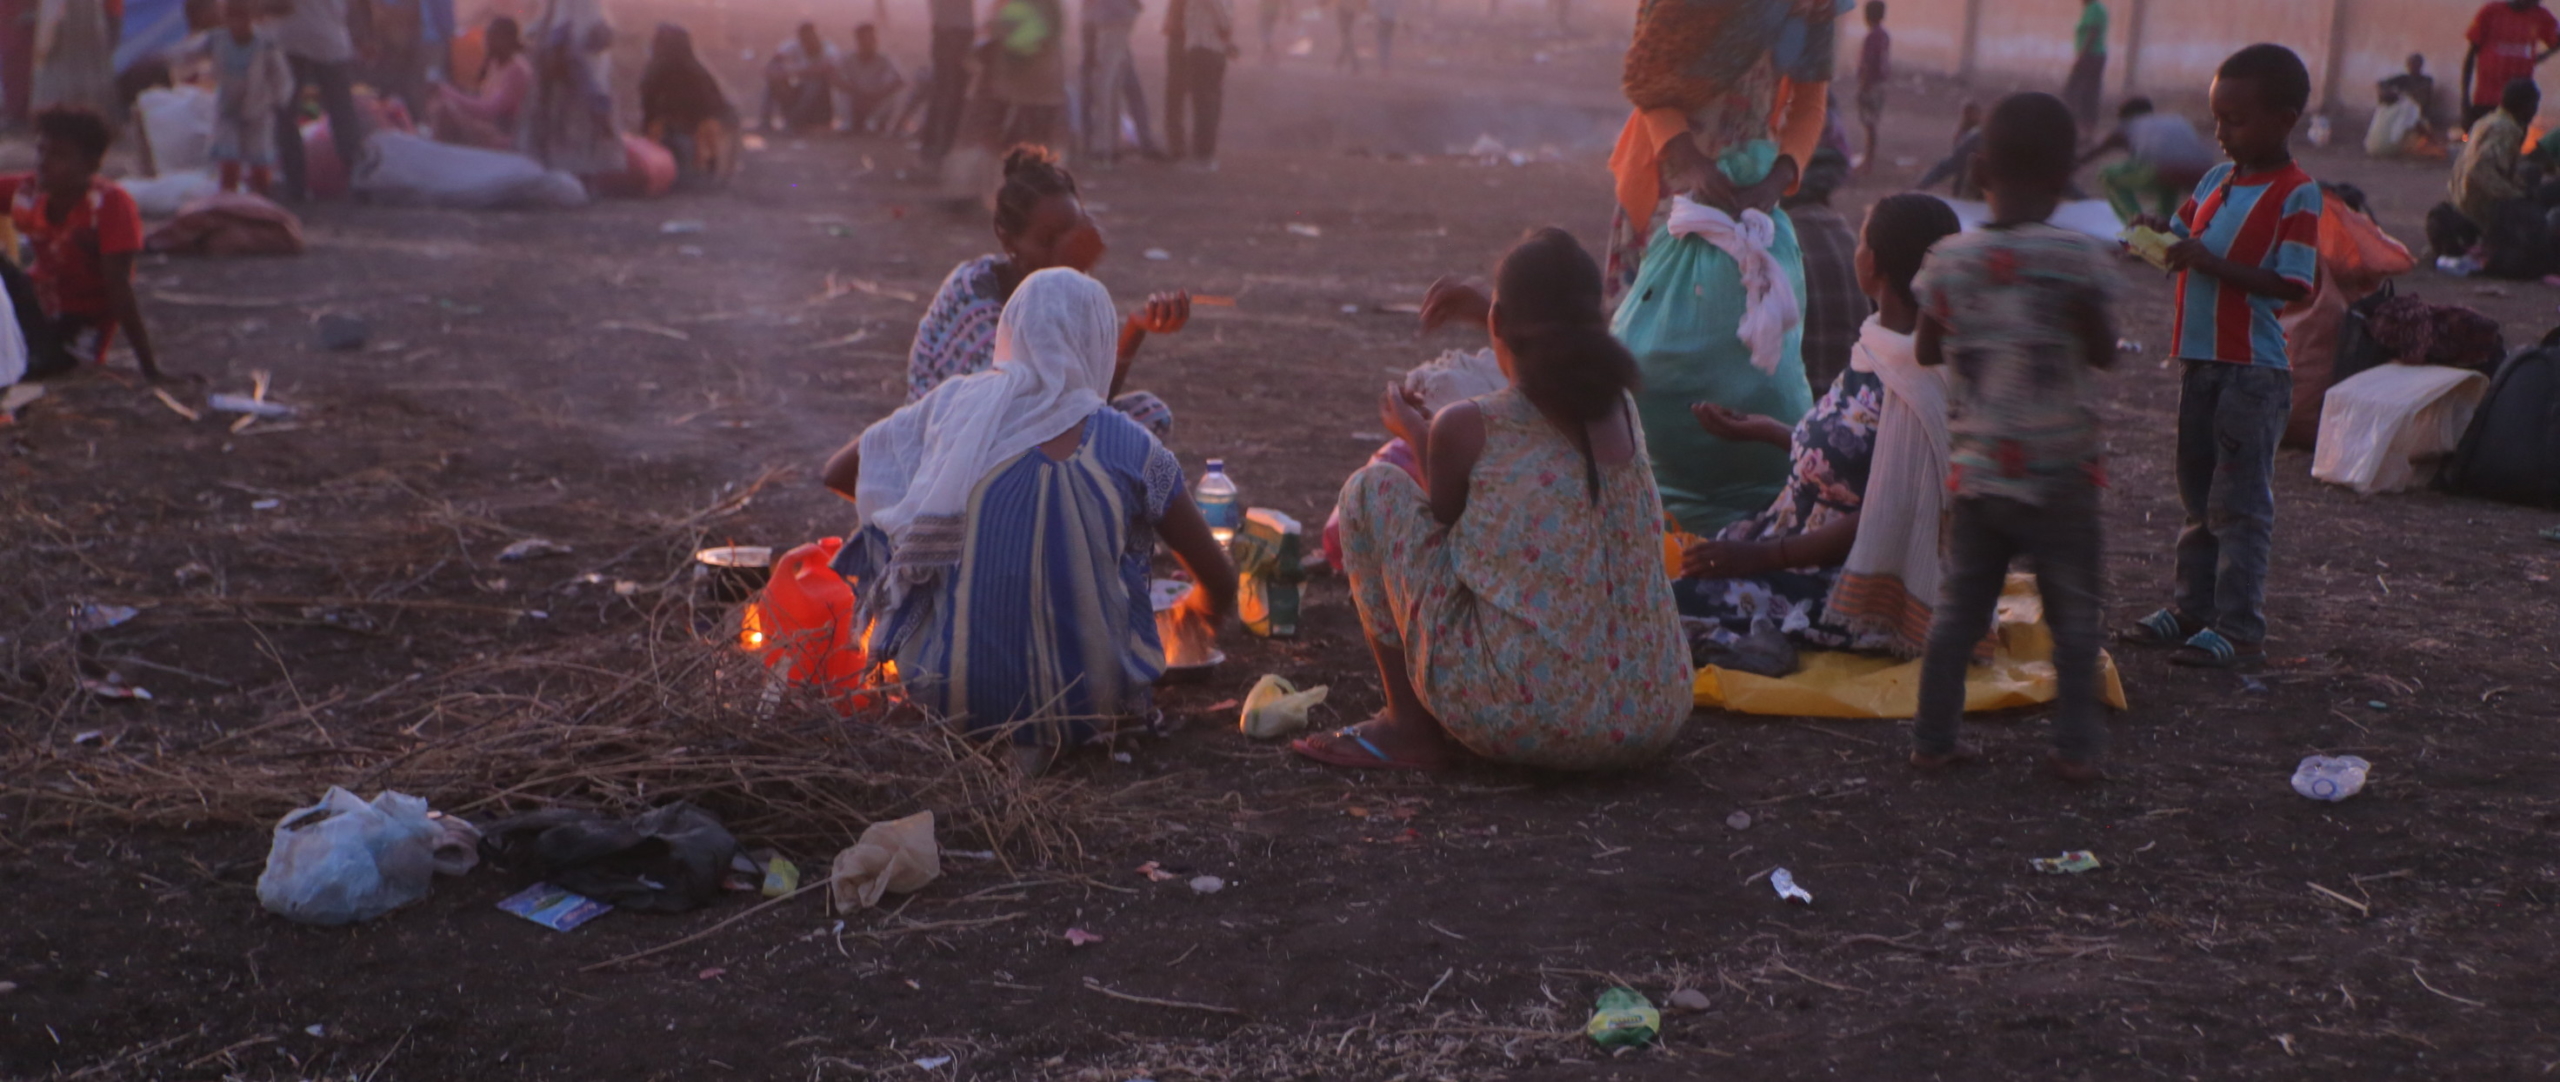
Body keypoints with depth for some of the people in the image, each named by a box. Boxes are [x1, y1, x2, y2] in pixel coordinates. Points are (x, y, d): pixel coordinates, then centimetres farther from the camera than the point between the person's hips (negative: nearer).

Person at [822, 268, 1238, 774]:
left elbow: (838, 474, 11)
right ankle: (1046, 732, 14)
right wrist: (1197, 609, 25)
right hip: (1087, 696, -1)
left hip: (951, 691, 1)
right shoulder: (1131, 448, -7)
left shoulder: (953, 408, -4)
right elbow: (1220, 581, 1)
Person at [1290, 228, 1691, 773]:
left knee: (1374, 488, 8)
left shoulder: (1468, 427, -8)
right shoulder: (1621, 410, 7)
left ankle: (1412, 726, 14)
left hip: (1523, 723, -6)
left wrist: (1416, 436, 27)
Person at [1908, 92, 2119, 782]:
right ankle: (2076, 748, 12)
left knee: (1959, 608, 12)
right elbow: (2104, 353, -7)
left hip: (1976, 473, 3)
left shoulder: (1950, 260, -4)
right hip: (2060, 477, -3)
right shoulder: (2079, 260, -15)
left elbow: (1926, 350, 7)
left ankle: (1933, 738, 14)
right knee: (2074, 615, 9)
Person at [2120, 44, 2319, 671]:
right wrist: (2159, 236, -5)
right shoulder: (2215, 182, 9)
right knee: (2198, 495, 15)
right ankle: (2193, 608, 25)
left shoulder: (2297, 195, -12)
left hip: (2254, 369, -8)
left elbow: (2293, 284, -19)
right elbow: (2184, 237, 17)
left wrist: (2210, 263, -24)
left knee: (2240, 501, -4)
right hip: (2201, 360, 8)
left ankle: (2240, 629, 1)